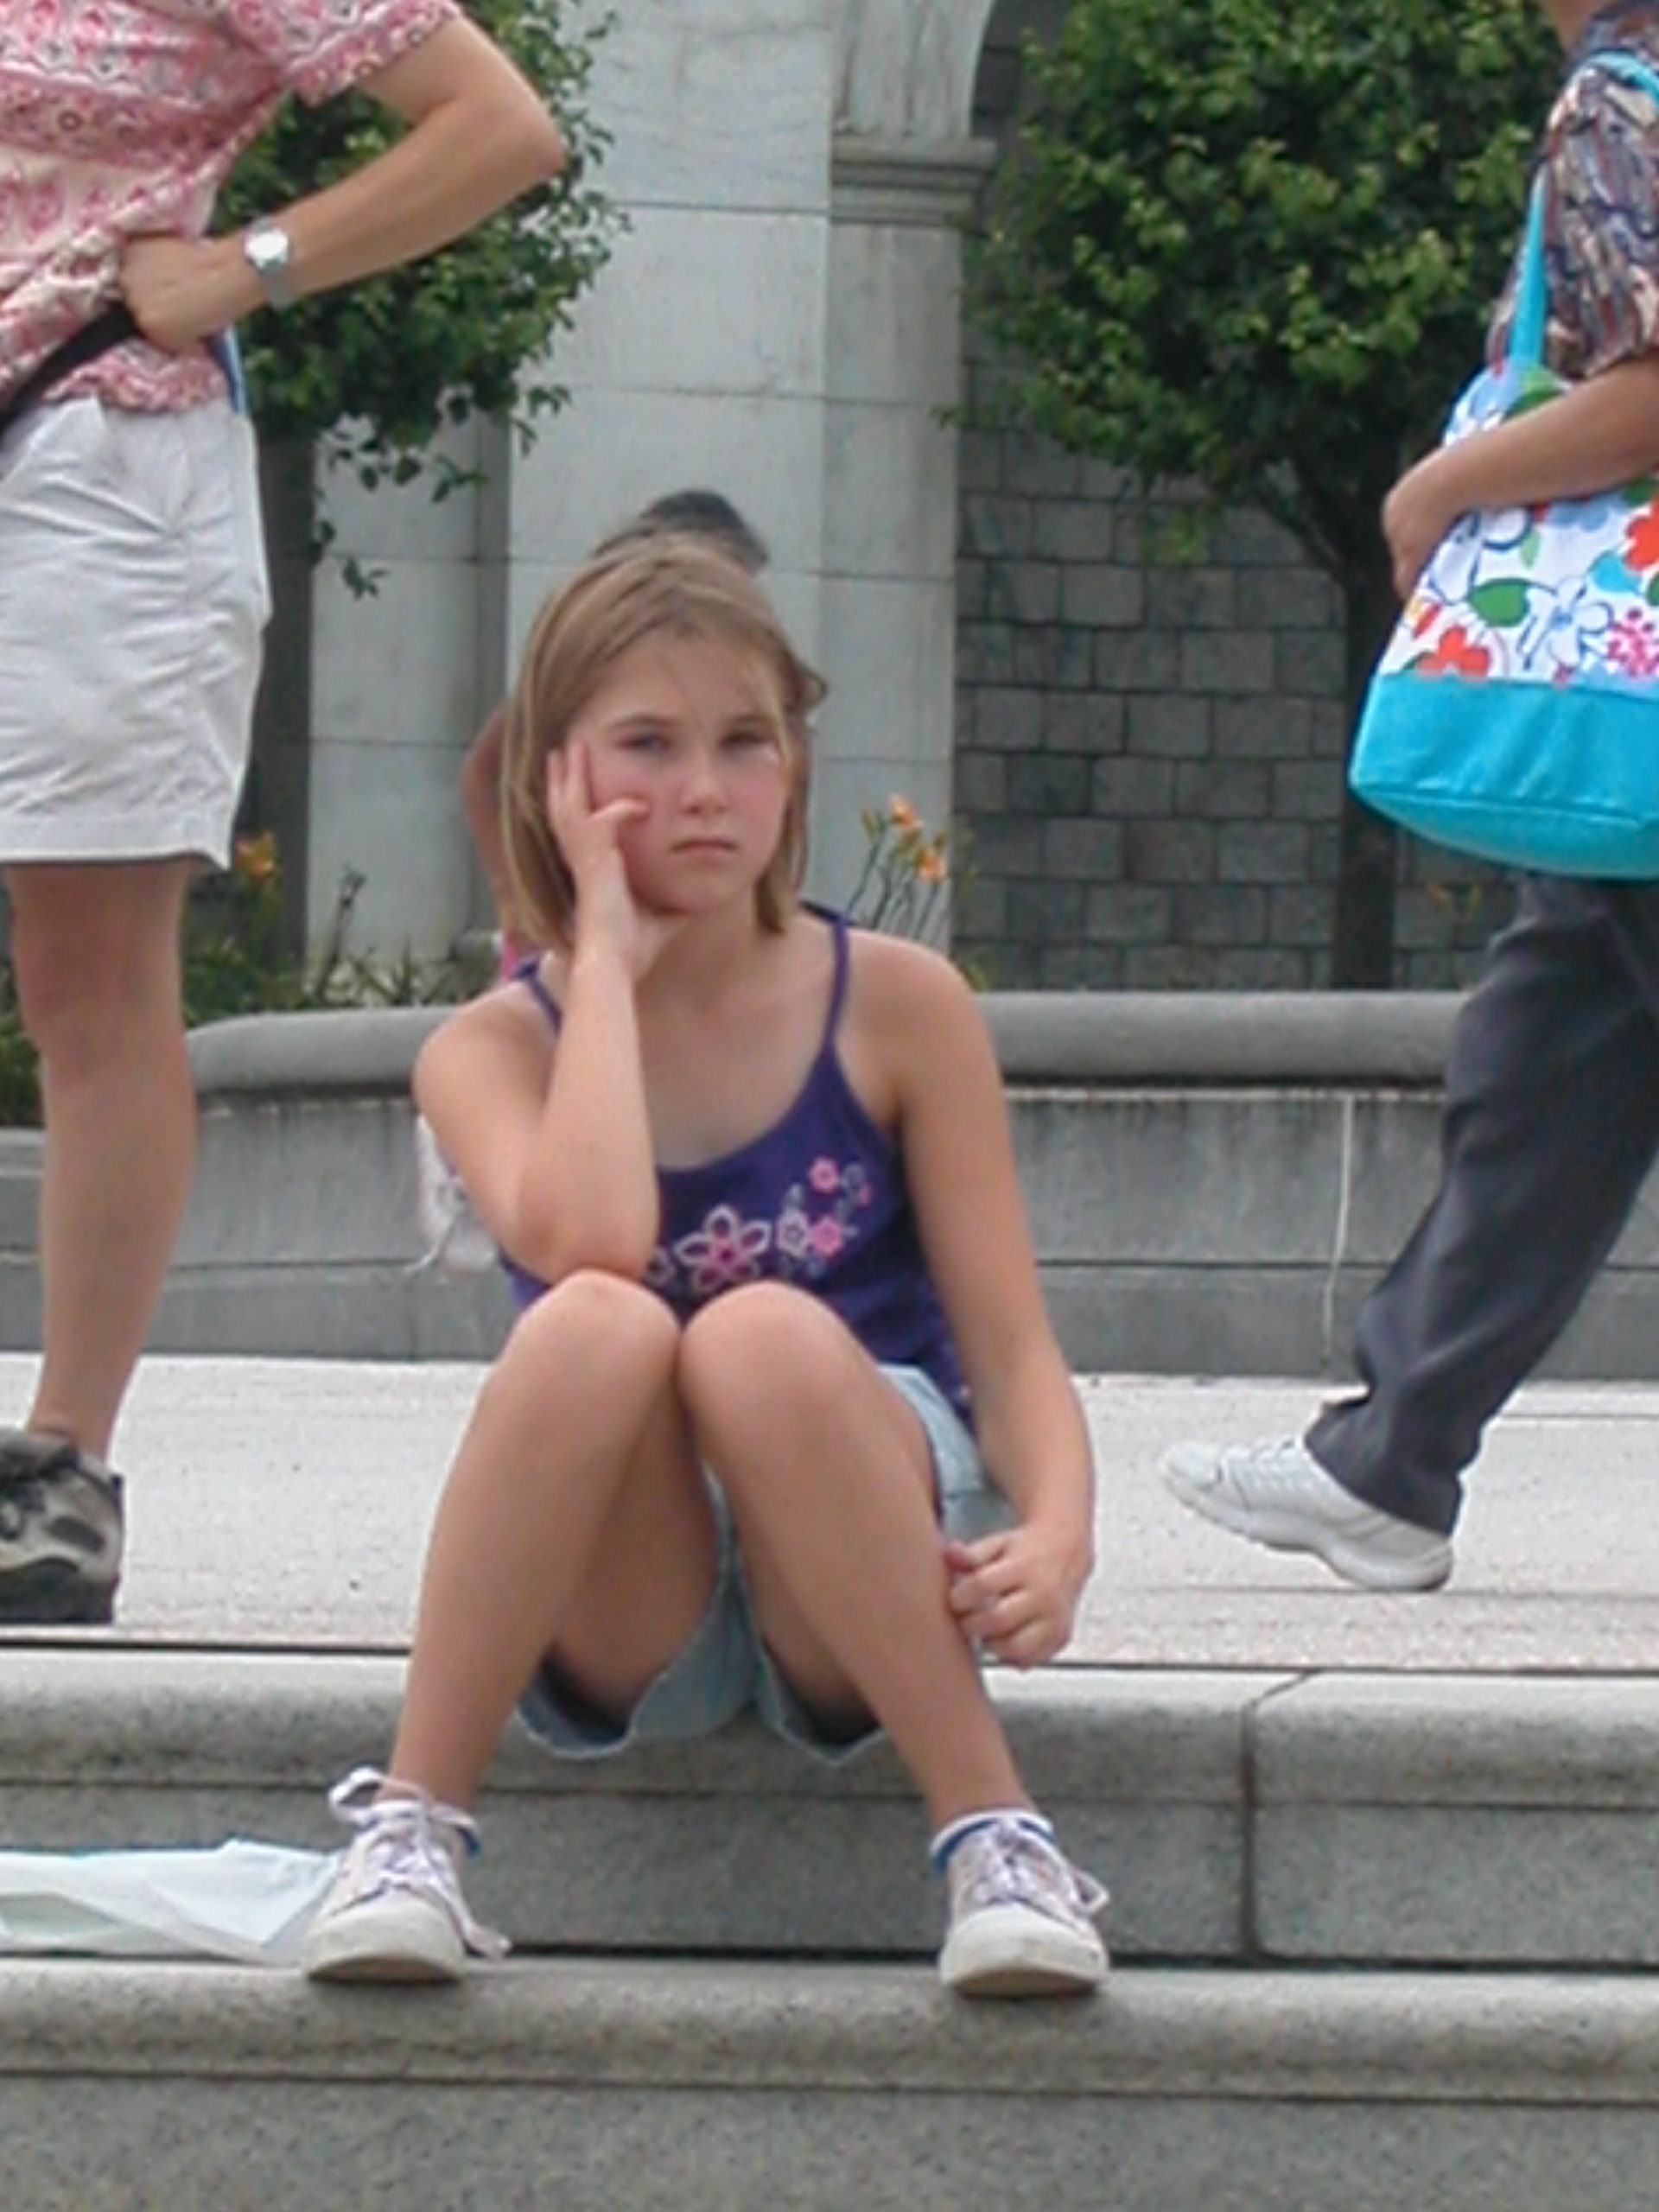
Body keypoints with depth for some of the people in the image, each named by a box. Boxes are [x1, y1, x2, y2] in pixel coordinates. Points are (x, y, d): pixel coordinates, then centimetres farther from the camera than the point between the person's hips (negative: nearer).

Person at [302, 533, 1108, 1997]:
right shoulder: (494, 1048, -1)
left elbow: (1012, 1347, -4)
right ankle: (409, 1826, -24)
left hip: (868, 1602, 0)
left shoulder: (898, 1009, 1)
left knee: (763, 1334, -32)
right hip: (628, 1633, 0)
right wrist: (609, 956, -13)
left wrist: (1056, 1536, -25)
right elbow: (591, 1244, -23)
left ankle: (995, 1838, -27)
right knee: (596, 1327, -31)